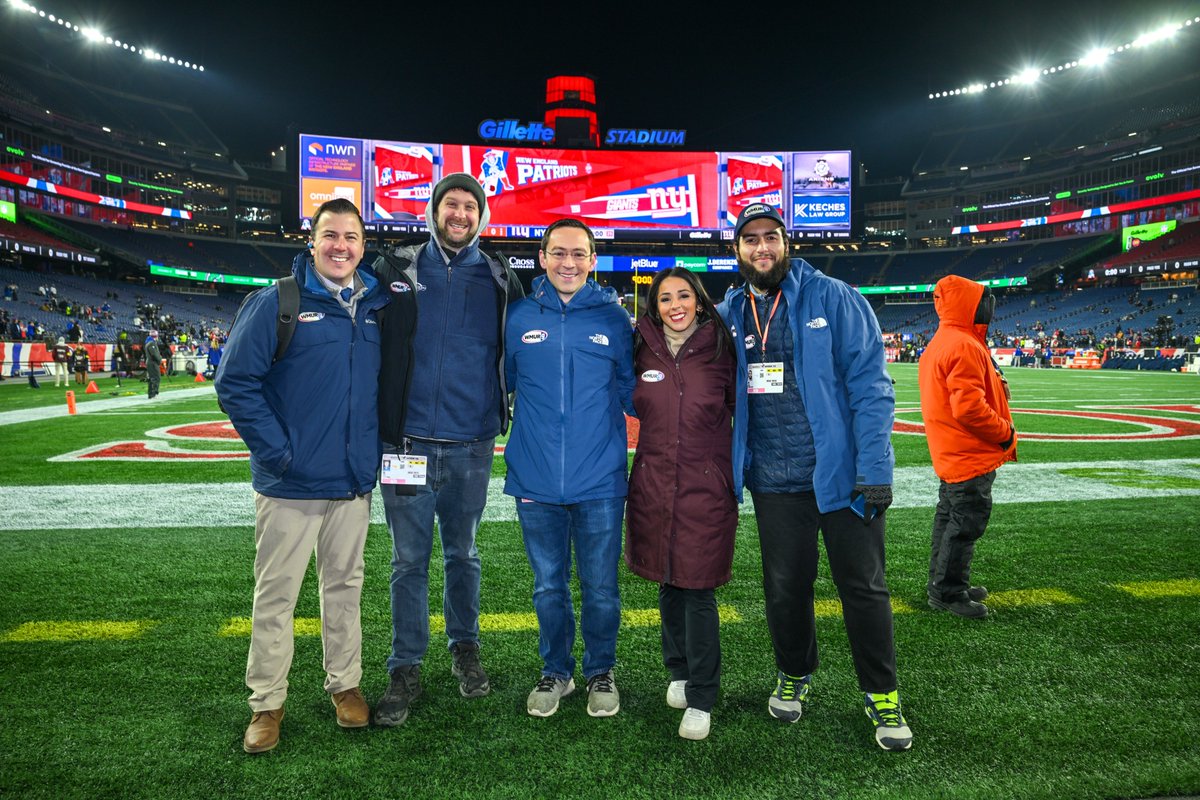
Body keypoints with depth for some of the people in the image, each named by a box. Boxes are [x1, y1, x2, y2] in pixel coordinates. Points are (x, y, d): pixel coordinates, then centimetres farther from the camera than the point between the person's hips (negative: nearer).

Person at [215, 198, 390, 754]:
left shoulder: (376, 307, 6)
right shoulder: (276, 302, -7)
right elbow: (235, 381, -10)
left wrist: (377, 446, 6)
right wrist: (276, 452, -15)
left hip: (354, 482, 4)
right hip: (290, 482, -4)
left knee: (344, 585, 16)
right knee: (275, 595, 8)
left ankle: (345, 683, 32)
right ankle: (267, 702, 23)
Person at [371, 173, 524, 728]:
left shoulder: (499, 281, 6)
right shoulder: (398, 270, 4)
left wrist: (507, 416, 5)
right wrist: (383, 424, 1)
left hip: (471, 445, 1)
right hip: (409, 440, -1)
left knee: (462, 553, 15)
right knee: (409, 560, 5)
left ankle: (464, 650, 32)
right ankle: (405, 670, 19)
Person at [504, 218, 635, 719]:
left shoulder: (614, 318, 1)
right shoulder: (519, 318, 3)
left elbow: (632, 392, 7)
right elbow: (501, 385, 14)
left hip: (600, 481, -1)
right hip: (536, 482, 1)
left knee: (600, 588, 10)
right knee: (548, 587, 15)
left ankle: (601, 672, 33)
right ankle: (555, 671, 35)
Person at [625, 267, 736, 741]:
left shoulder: (719, 351, -4)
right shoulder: (643, 352, 3)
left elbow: (740, 408, 5)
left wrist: (736, 470, 2)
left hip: (707, 487, -3)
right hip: (653, 484, 3)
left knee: (698, 589, -2)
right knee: (668, 582, 14)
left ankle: (701, 698, 12)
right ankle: (679, 671, 35)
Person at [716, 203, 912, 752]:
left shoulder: (834, 299, -5)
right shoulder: (729, 315, 6)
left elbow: (870, 384, -9)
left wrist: (874, 469, -16)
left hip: (843, 474, -3)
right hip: (773, 481, 3)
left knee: (864, 587, 7)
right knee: (785, 588, 14)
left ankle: (881, 695, 26)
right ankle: (794, 677, 37)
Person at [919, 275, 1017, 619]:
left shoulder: (939, 344, 14)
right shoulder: (964, 346, -20)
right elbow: (969, 406, -26)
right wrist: (1005, 432, -15)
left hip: (951, 456, 11)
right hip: (972, 456, -11)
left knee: (950, 519, 18)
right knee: (966, 523, -2)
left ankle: (943, 585, 30)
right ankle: (948, 592, 6)